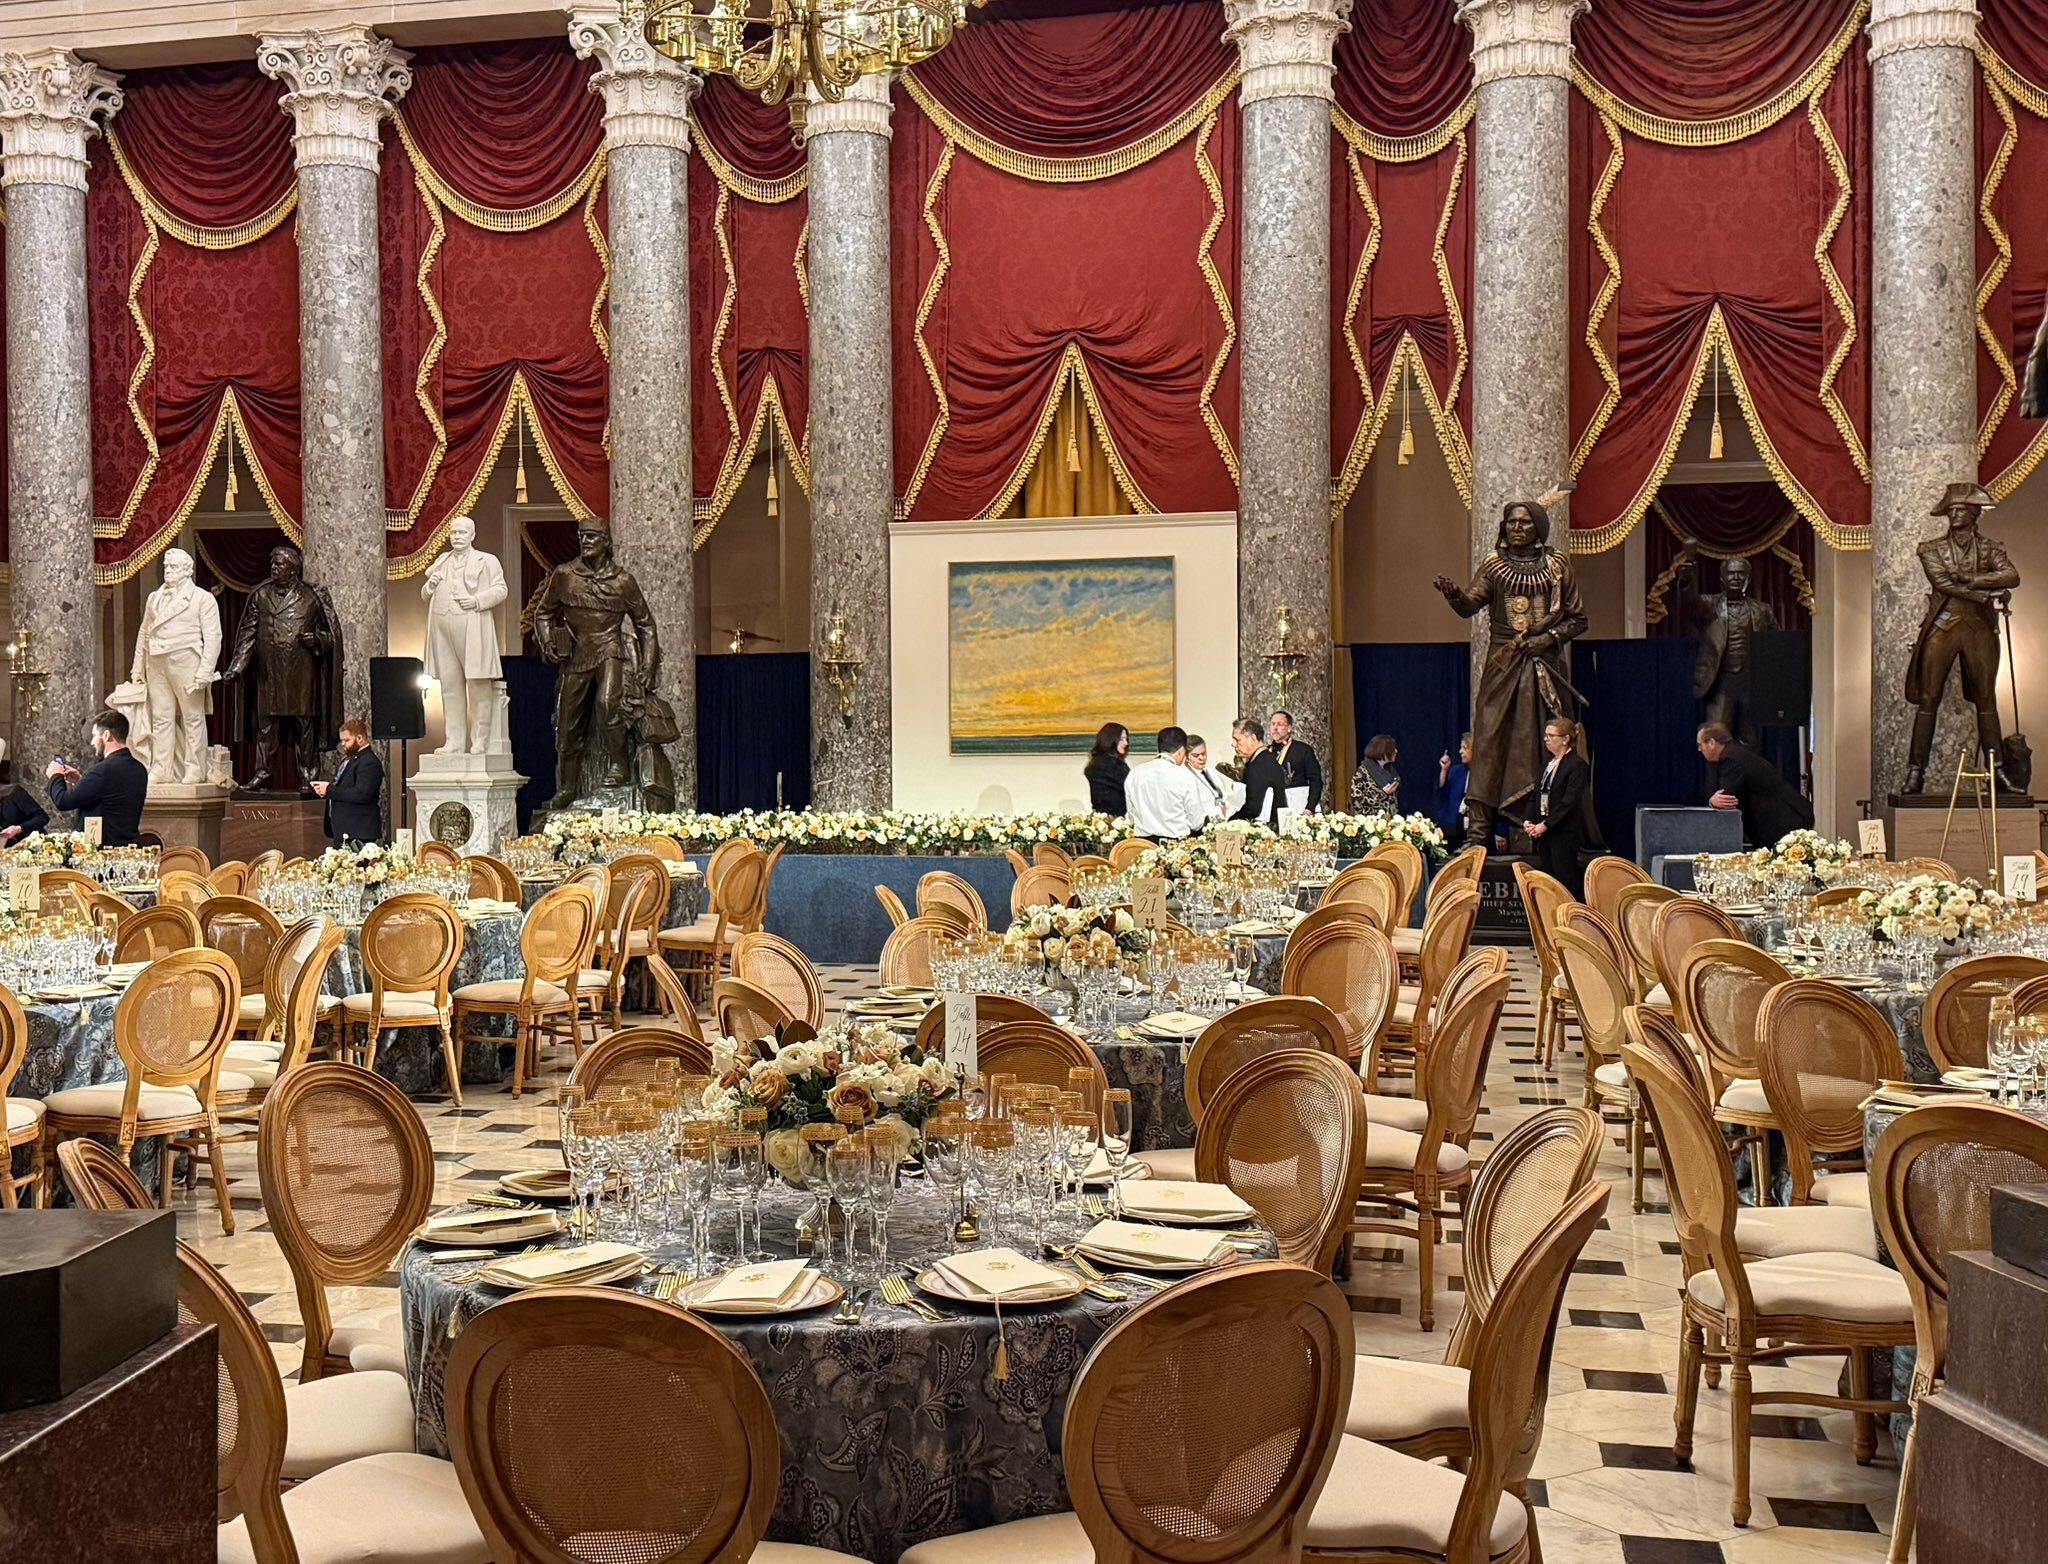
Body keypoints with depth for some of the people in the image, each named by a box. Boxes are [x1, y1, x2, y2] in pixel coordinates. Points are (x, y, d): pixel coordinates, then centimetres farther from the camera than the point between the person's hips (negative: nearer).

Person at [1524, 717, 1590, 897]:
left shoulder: (1577, 764, -10)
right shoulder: (1550, 764, 15)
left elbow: (1570, 802, -17)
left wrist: (1546, 825, -18)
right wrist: (1532, 822, 3)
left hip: (1565, 834, -8)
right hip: (1544, 834, 8)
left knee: (1566, 881, -5)